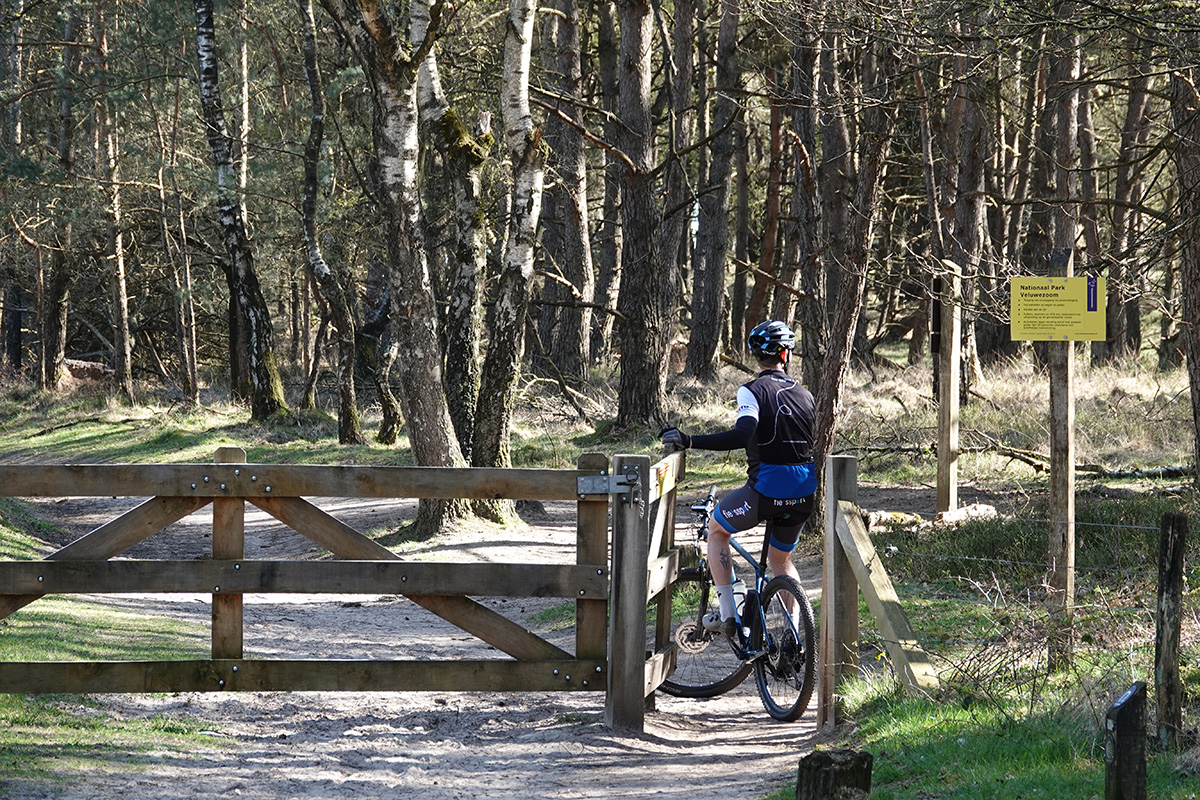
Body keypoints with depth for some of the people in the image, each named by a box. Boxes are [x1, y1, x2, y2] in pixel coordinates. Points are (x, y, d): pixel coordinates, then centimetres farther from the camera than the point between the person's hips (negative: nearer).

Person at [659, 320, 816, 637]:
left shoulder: (752, 391, -7)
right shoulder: (804, 394, 11)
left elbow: (742, 435, -24)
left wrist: (688, 441, -24)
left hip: (766, 491, -5)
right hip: (804, 494, 5)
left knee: (717, 529, 21)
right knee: (780, 559, 27)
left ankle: (727, 614, 12)